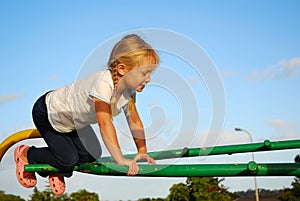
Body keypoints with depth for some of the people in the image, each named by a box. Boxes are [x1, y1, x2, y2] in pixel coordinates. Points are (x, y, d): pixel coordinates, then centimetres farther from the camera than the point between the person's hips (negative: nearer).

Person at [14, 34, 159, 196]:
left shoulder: (128, 87, -15)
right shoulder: (104, 81, -40)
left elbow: (134, 119, -4)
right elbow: (105, 123, -43)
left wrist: (142, 151, -9)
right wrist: (120, 159, -42)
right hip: (46, 113, -8)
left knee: (92, 155, 0)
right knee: (69, 159, -10)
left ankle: (55, 168, 22)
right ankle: (26, 154, 15)